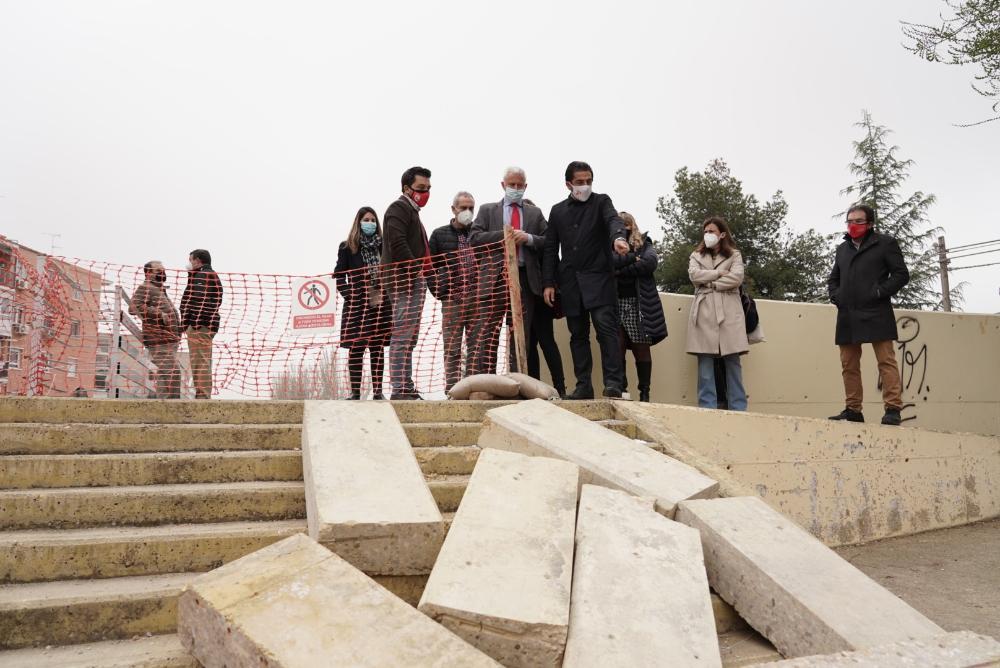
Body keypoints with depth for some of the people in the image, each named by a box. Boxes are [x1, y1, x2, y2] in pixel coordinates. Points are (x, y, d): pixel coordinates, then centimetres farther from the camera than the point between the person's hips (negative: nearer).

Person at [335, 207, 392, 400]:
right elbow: (339, 276, 1)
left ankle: (377, 391, 8)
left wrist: (384, 295, -1)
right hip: (356, 306, -2)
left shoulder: (383, 247, 9)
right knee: (355, 348, 0)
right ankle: (355, 391, 5)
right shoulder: (347, 247, 3)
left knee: (378, 348, 4)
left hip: (380, 305, 2)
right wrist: (352, 298, -8)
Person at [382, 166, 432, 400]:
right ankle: (400, 389, -12)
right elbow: (397, 244, -19)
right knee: (402, 337, -12)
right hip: (405, 282, -11)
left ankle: (406, 388, 15)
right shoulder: (399, 208, -4)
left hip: (413, 283, 11)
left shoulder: (411, 211, 27)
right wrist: (415, 270, -17)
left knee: (408, 338, 10)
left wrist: (422, 274, 14)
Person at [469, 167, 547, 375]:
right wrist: (503, 235, -11)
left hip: (525, 279, 2)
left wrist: (529, 238, -10)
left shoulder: (535, 213, 16)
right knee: (487, 335, -3)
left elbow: (548, 243, 7)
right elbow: (474, 237, 0)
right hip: (494, 278, -1)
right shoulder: (487, 210, 13)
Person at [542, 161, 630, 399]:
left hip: (598, 278, -4)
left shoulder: (601, 202, 5)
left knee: (606, 326, -14)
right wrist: (549, 283, 5)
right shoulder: (558, 211, 15)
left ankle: (613, 382, -15)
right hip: (570, 281, 4)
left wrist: (618, 237, -40)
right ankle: (583, 385, 10)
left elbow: (614, 220, -16)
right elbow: (550, 249, 14)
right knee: (578, 334, 6)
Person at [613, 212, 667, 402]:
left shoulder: (643, 243, 12)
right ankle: (620, 391, 3)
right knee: (617, 349, -3)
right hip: (615, 303, 1)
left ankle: (644, 393, 4)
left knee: (641, 349, -1)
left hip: (638, 304, -1)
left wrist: (620, 271, -9)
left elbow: (651, 263, -9)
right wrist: (632, 257, -12)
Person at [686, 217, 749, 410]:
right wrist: (719, 273, -3)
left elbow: (737, 278, -3)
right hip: (704, 310, 1)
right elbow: (694, 275, -1)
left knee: (732, 359, -3)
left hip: (728, 310, -1)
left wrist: (710, 283, -3)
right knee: (705, 359, -5)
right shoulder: (697, 256, 19)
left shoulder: (734, 255, 15)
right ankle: (707, 406, -3)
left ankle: (738, 408, 0)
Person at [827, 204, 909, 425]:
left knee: (886, 362, -7)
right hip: (847, 316, 6)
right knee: (849, 365, 5)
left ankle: (893, 409, -7)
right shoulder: (842, 249, 21)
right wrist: (836, 296, 8)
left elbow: (901, 274, 0)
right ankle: (853, 409, 10)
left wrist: (879, 292, -11)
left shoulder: (885, 243, 6)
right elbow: (833, 279, 27)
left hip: (876, 314, -5)